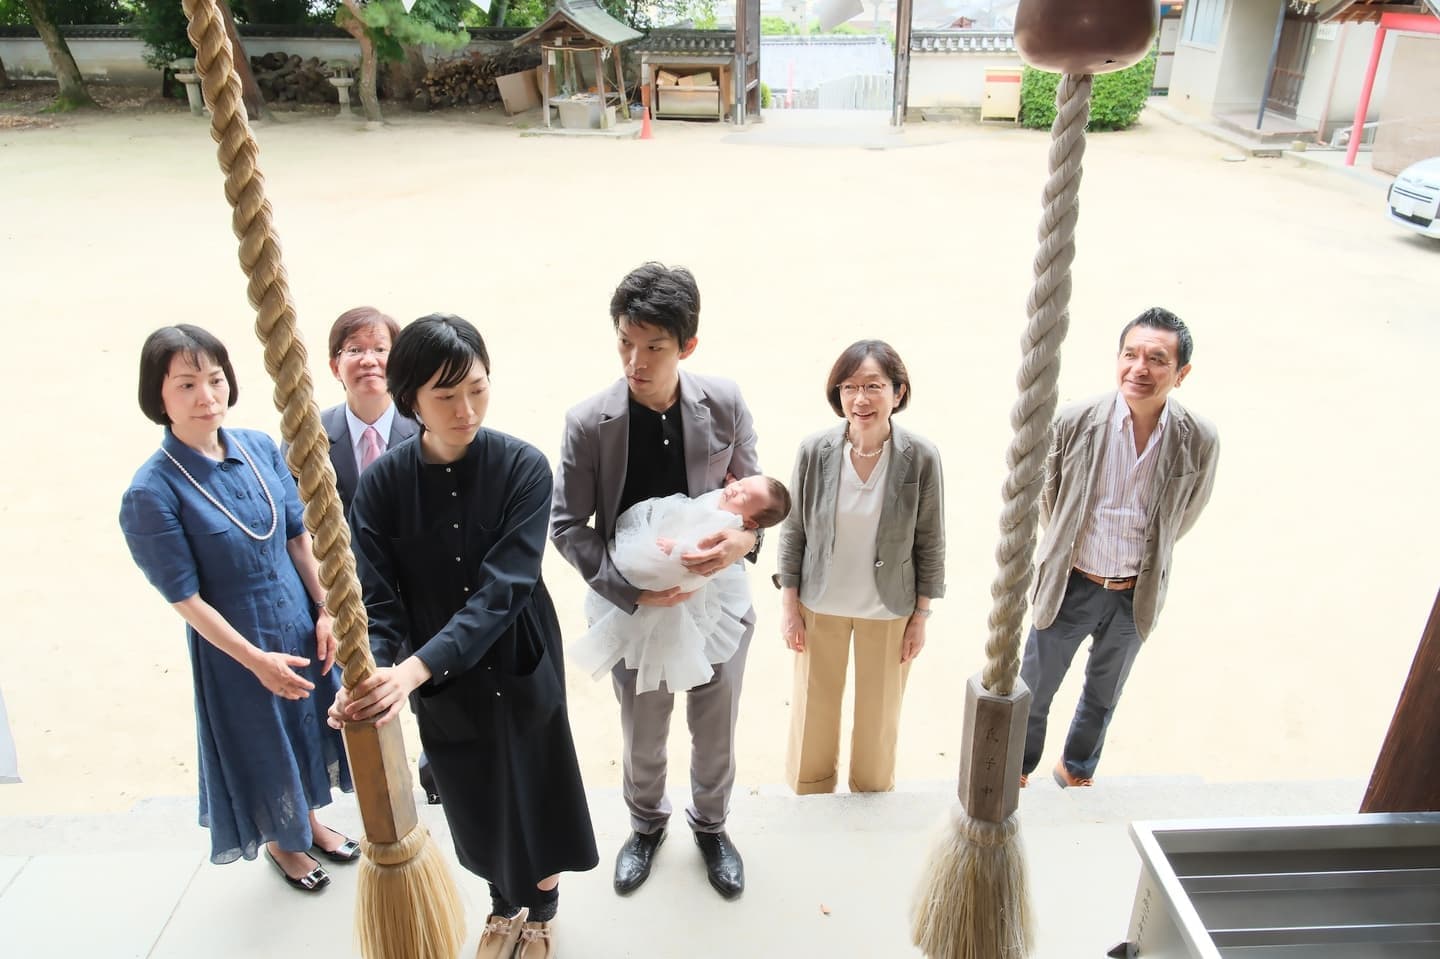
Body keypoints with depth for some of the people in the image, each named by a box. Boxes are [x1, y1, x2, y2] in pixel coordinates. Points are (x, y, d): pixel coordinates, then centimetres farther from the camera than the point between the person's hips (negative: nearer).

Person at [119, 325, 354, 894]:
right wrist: (257, 660, -18)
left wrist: (325, 611, -5)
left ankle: (311, 821, 50)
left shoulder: (260, 448, -8)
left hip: (300, 621, 5)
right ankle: (279, 843, 46)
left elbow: (300, 537, 0)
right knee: (262, 743, 17)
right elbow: (185, 598, -17)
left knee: (309, 725, 22)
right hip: (235, 641, -4)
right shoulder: (151, 492, -21)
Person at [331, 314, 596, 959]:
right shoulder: (383, 483, -12)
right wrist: (369, 676, -33)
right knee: (476, 808, 21)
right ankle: (504, 906, 52)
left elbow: (503, 588, -26)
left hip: (519, 673, -2)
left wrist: (416, 667, -37)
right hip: (440, 687, 2)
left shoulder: (522, 467, -19)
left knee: (532, 796, 16)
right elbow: (379, 601, -13)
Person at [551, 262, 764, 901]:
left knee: (716, 730, 20)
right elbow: (567, 524, -11)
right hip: (636, 605, -1)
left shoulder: (725, 403, -14)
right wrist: (630, 590, -21)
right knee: (642, 736, 21)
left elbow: (752, 488, -1)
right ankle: (647, 823, 52)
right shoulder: (588, 423, -18)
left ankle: (710, 823, 50)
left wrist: (747, 536, -23)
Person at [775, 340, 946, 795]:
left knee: (878, 719, 17)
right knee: (813, 714, 16)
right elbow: (793, 531, -4)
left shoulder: (921, 457, -17)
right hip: (820, 607, 1)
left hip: (888, 612, 0)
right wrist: (789, 607, -1)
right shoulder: (815, 450, -16)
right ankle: (810, 801, 41)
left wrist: (921, 617, -2)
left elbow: (930, 544, -6)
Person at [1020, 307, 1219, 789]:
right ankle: (1018, 769, 43)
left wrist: (1146, 557, 12)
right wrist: (1068, 549, 8)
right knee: (1034, 690, 16)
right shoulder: (1076, 421, -18)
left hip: (1137, 595, 2)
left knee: (1104, 695, 24)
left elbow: (1185, 515, 4)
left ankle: (1076, 769, 51)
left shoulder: (1199, 441, -15)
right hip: (1071, 585, -1)